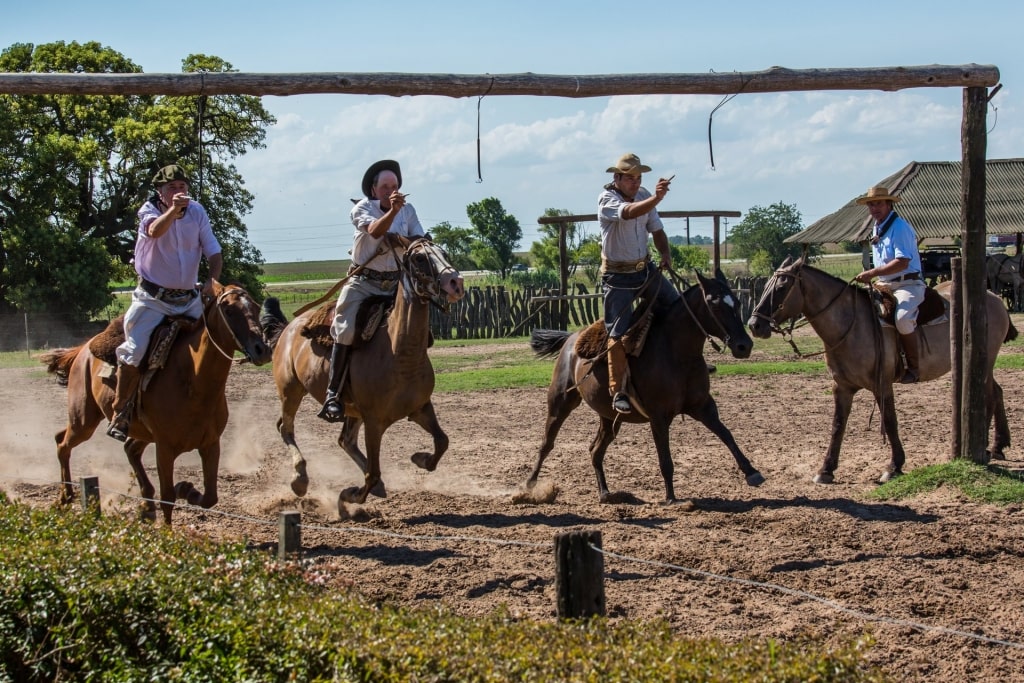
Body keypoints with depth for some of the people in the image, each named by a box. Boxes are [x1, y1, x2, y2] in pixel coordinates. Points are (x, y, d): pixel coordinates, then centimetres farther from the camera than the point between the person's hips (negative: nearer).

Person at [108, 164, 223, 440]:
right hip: (153, 298, -4)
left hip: (189, 299, 4)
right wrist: (173, 209, -49)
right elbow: (155, 231, -31)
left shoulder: (197, 213, 3)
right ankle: (119, 414, -6)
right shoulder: (149, 211, -7)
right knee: (135, 351, -19)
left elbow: (214, 252, 1)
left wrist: (212, 280, -18)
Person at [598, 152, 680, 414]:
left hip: (645, 268, 6)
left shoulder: (644, 196, 3)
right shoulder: (606, 199, -18)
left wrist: (665, 253, -11)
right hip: (618, 275, -6)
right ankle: (618, 391, -2)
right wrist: (656, 198, -56)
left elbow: (656, 229, 9)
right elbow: (629, 213, -39)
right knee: (619, 334, -9)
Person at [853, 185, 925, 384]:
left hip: (907, 284, -10)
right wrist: (873, 278, 12)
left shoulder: (899, 227, -13)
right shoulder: (876, 229, 15)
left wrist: (872, 273, -25)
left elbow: (902, 262, -24)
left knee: (903, 318, -34)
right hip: (884, 286, 10)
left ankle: (914, 368, -21)